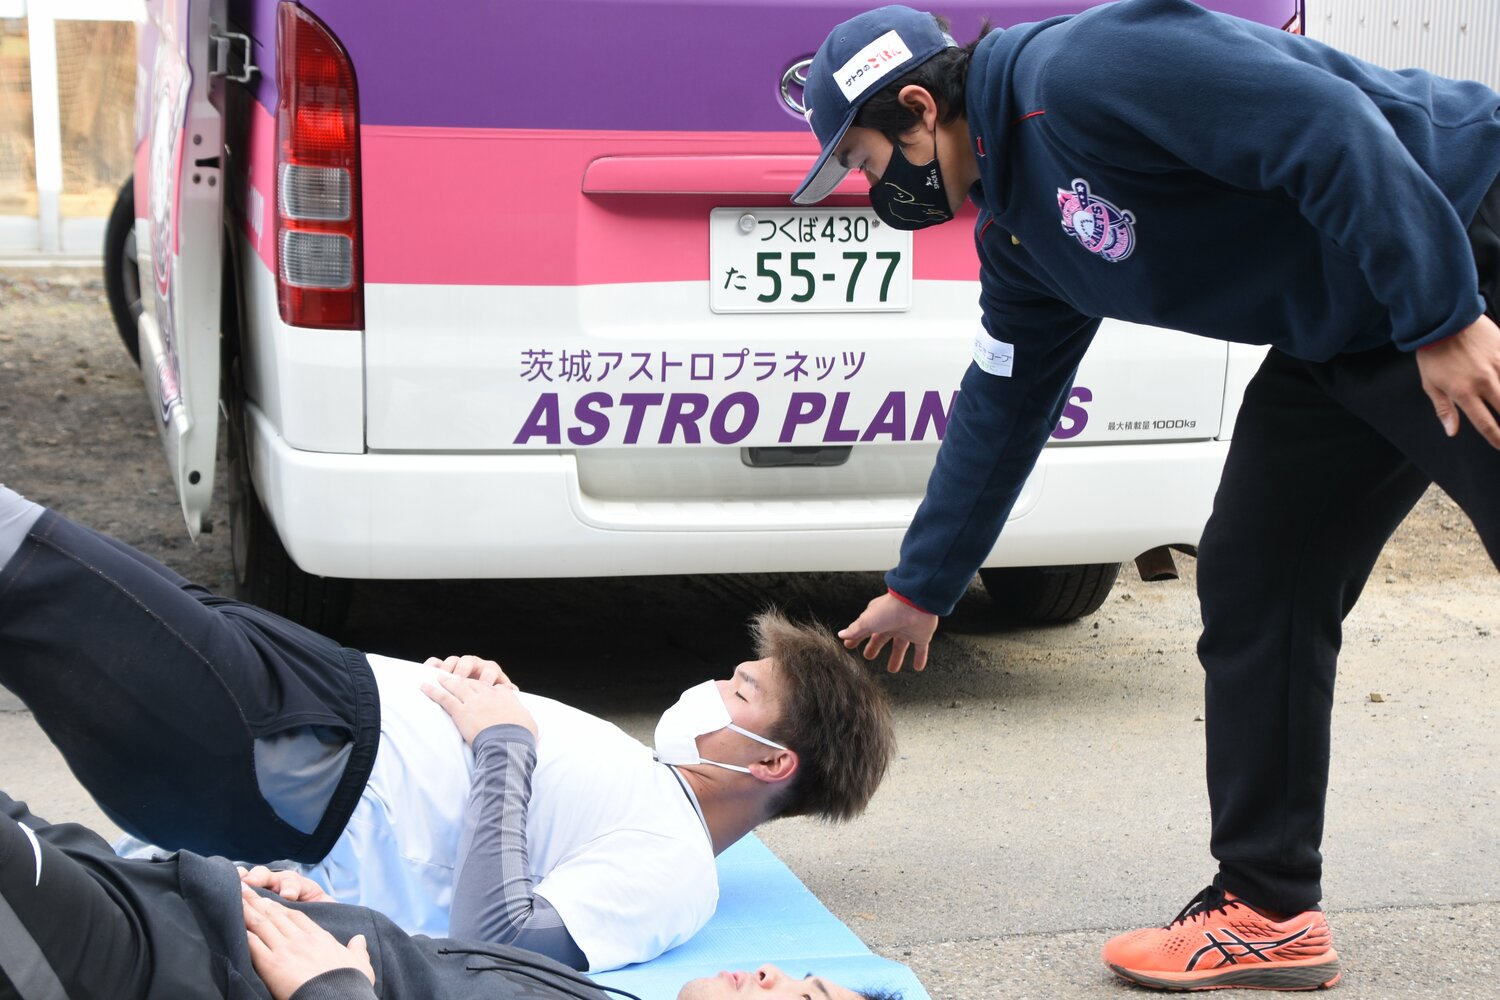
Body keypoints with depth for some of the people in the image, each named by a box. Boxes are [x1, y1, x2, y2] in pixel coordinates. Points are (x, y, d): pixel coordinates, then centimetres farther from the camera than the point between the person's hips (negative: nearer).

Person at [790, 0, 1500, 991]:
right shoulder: (1018, 234, 11)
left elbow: (1329, 128, -27)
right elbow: (1001, 411, 23)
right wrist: (919, 591, 30)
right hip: (1343, 342, 10)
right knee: (1254, 590, 7)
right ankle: (1268, 913, 15)